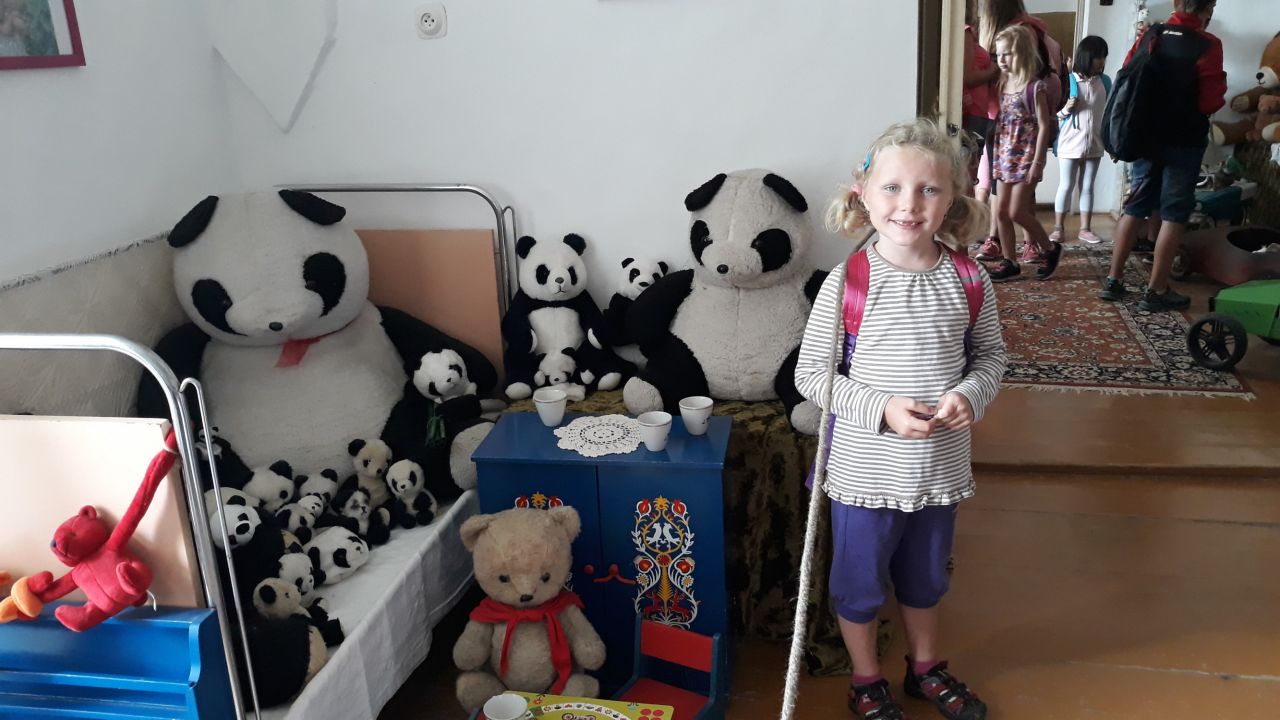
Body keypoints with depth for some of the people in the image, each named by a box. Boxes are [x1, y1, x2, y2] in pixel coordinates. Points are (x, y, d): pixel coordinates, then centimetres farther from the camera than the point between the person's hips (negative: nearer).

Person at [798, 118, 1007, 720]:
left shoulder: (968, 278, -7)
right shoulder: (847, 283, -17)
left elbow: (990, 353, 6)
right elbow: (810, 374, -12)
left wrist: (971, 394, -15)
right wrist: (880, 410, -23)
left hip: (941, 466, 3)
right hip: (865, 468, -3)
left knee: (925, 577, 25)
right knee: (860, 582, 16)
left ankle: (926, 666, 50)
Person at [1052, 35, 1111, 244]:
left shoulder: (1104, 82, 3)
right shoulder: (1069, 81, -8)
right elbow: (1056, 114, -3)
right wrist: (1065, 110, -23)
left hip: (1094, 145, 4)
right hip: (1070, 144, -4)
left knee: (1087, 186, 10)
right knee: (1066, 186, 3)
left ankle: (1085, 229, 16)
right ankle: (1058, 228, 11)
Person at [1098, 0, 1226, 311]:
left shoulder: (1149, 36, 1)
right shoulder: (1208, 45, -13)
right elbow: (1211, 102, -13)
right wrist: (1220, 87, 7)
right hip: (1185, 142, -5)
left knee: (1135, 207, 12)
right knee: (1174, 214, 2)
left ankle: (1113, 281, 14)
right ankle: (1156, 291, 4)